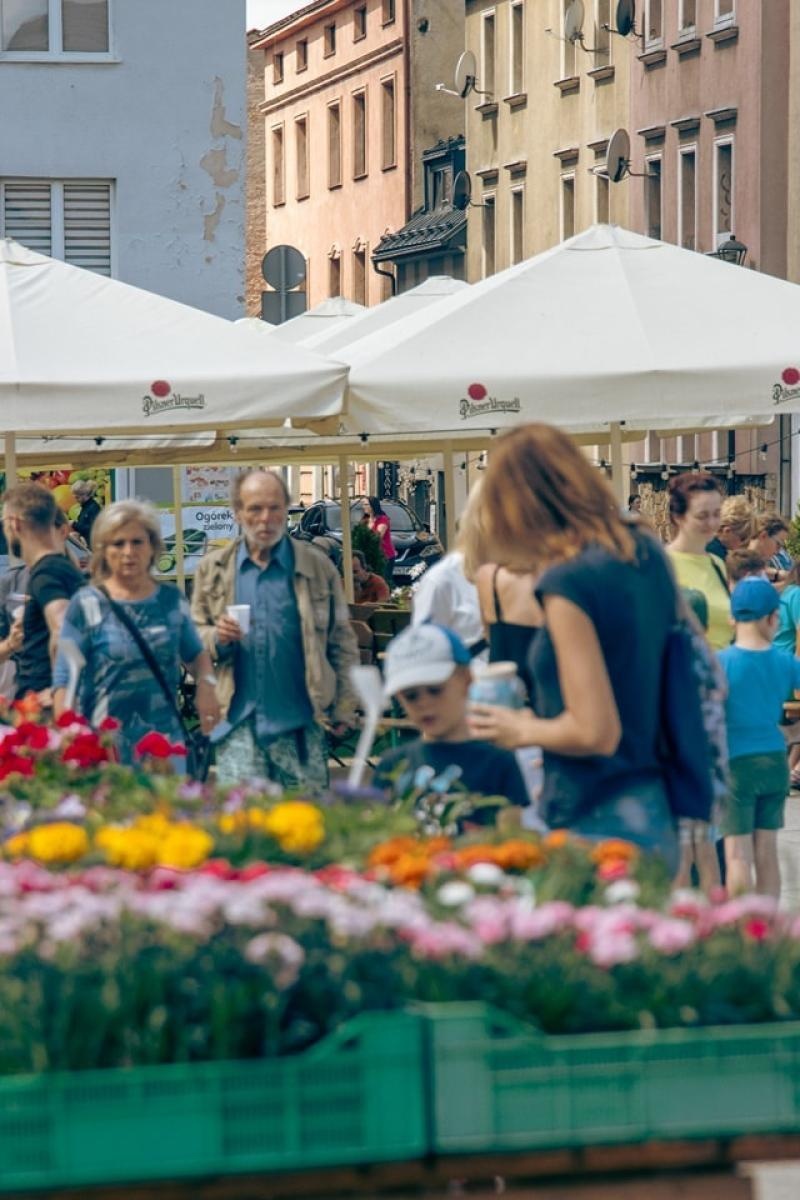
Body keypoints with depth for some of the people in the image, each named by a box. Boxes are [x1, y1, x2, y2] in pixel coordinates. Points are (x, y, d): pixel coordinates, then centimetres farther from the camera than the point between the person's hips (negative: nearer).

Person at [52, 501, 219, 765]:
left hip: (166, 741, 3)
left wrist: (206, 684, 1)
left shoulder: (172, 600, 9)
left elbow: (196, 654, 23)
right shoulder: (86, 605, -1)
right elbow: (65, 681, -3)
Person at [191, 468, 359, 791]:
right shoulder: (213, 569, 8)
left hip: (300, 723, 0)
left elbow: (342, 644, 6)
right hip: (238, 722, 1)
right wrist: (217, 638, -10)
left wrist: (343, 709, 1)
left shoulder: (318, 567, 4)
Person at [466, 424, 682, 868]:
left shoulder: (567, 581, -17)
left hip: (598, 821, -9)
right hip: (655, 813, 9)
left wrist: (523, 731, -1)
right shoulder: (646, 550, 7)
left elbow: (594, 732, -20)